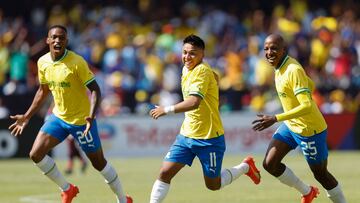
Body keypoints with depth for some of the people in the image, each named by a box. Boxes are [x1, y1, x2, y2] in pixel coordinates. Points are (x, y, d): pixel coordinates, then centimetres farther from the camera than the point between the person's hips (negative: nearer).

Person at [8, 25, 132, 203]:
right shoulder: (43, 62, -2)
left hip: (81, 120, -6)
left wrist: (91, 116, -34)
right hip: (58, 116, 6)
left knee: (98, 163, 2)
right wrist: (27, 116, 14)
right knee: (36, 154, -6)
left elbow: (95, 90, -19)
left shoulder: (77, 62, -20)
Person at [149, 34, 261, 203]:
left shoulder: (202, 71, -20)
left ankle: (245, 166, 31)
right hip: (187, 134, 7)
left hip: (209, 138, -7)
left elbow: (194, 102, -33)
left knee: (213, 184, 8)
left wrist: (167, 110, -30)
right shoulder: (186, 70, 7)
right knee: (165, 172, -6)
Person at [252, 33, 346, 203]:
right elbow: (310, 85, 17)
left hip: (310, 130, -9)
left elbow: (307, 106, -33)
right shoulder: (280, 67, 2)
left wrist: (275, 119, -37)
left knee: (320, 174, 4)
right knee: (269, 164, 2)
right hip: (290, 126, 9)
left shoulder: (293, 70, -26)